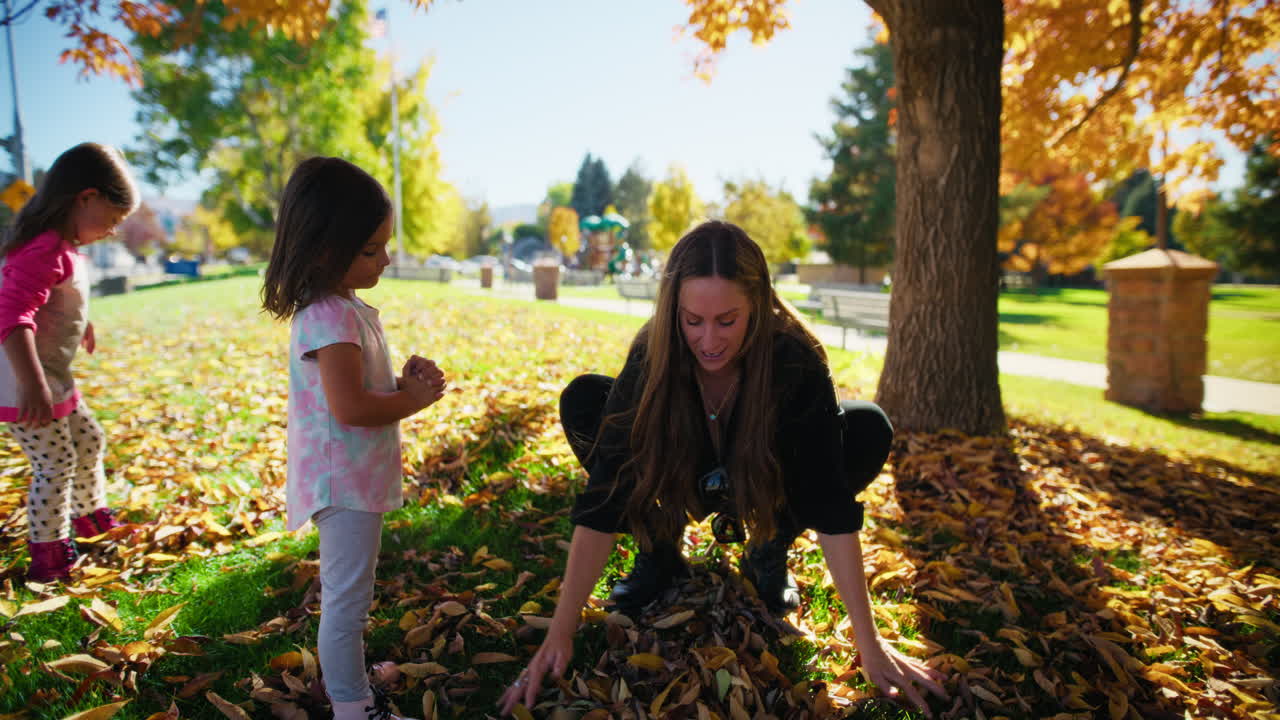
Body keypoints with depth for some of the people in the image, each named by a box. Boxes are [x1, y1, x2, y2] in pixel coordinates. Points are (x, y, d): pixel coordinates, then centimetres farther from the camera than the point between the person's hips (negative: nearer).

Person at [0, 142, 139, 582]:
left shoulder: (64, 249, 8)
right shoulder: (45, 250, -24)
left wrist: (80, 322, 47)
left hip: (55, 381, 11)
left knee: (89, 440, 22)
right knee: (55, 463, -2)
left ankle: (91, 516, 41)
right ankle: (48, 555, 12)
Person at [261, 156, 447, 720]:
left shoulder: (346, 309, 9)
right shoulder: (330, 318, -23)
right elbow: (350, 407, -28)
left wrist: (406, 379, 2)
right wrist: (415, 399, -15)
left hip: (358, 478, 11)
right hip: (344, 482, -11)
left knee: (348, 594, 22)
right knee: (347, 596, 1)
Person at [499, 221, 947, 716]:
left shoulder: (796, 363, -33)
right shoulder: (651, 359, -30)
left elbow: (832, 508, -33)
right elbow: (602, 502, -33)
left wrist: (870, 646, -34)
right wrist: (559, 634, -37)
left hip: (764, 488, 0)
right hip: (682, 485, 0)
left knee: (868, 429, -28)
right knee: (581, 401, -25)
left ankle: (768, 554, -2)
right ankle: (659, 553, -4)